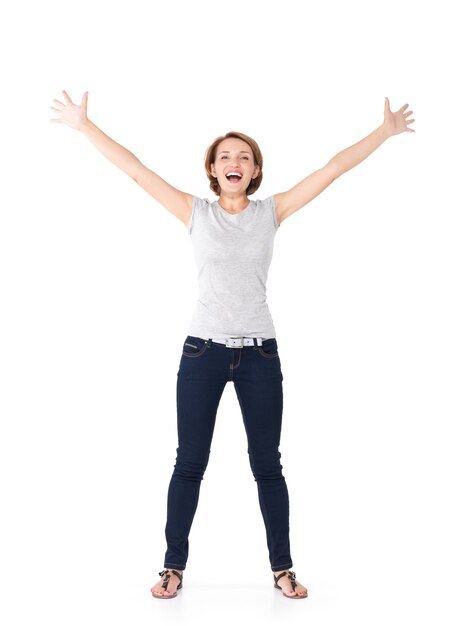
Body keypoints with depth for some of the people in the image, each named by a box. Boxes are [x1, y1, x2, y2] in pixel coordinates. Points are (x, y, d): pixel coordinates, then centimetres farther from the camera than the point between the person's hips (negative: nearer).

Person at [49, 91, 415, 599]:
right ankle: (174, 566, 20)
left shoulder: (271, 212, 4)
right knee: (190, 463, 6)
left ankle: (282, 566, 21)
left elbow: (333, 168, 3)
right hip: (203, 350, 0)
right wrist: (84, 125, 0)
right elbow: (136, 170, 1)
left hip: (259, 353, 1)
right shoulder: (196, 213, 2)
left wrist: (385, 132, 4)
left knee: (267, 464, 8)